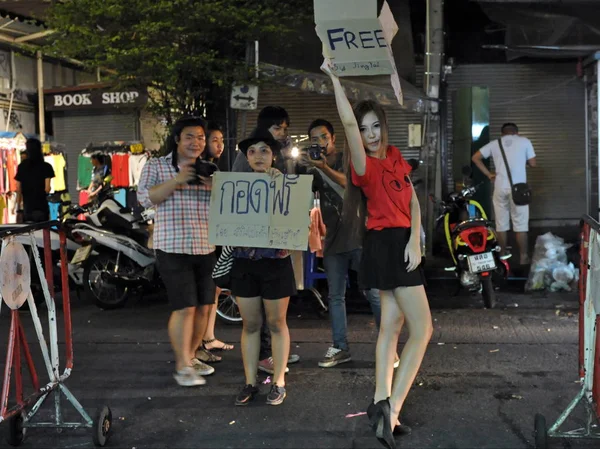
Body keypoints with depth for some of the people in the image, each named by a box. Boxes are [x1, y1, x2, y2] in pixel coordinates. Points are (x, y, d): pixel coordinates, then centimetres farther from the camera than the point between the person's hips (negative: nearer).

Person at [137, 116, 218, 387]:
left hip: (206, 248, 5)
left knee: (203, 307, 7)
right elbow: (144, 198, -9)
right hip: (174, 248, -5)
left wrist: (214, 186, -12)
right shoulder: (156, 166, 3)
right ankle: (182, 367, 0)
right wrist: (176, 181, -19)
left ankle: (191, 356, 24)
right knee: (185, 308, -10)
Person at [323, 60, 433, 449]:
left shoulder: (395, 158, 9)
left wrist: (414, 242, -9)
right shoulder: (365, 165, -14)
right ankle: (392, 409, -11)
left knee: (393, 324, 9)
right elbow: (348, 122, -29)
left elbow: (413, 201, 5)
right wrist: (334, 78, -26)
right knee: (422, 330, -9)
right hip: (387, 244, -8)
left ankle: (382, 403, 13)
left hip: (403, 244, 8)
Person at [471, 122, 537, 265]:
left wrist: (489, 174, 10)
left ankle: (503, 255, 16)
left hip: (500, 188, 2)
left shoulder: (494, 143, 11)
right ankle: (523, 257, 6)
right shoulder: (524, 141, 5)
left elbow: (475, 157, 9)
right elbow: (533, 163, 6)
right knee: (520, 224, 3)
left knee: (501, 223, 10)